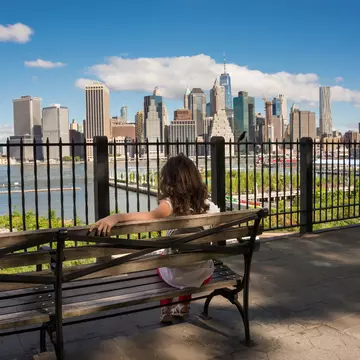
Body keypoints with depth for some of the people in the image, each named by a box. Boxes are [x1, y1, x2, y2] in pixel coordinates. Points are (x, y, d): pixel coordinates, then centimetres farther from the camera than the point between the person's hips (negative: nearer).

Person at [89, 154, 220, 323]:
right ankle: (184, 307, 46)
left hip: (177, 276, -3)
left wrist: (115, 217, -54)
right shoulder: (209, 206, -8)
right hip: (204, 275, 3)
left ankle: (166, 311, 38)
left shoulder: (171, 203, -22)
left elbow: (152, 215, -44)